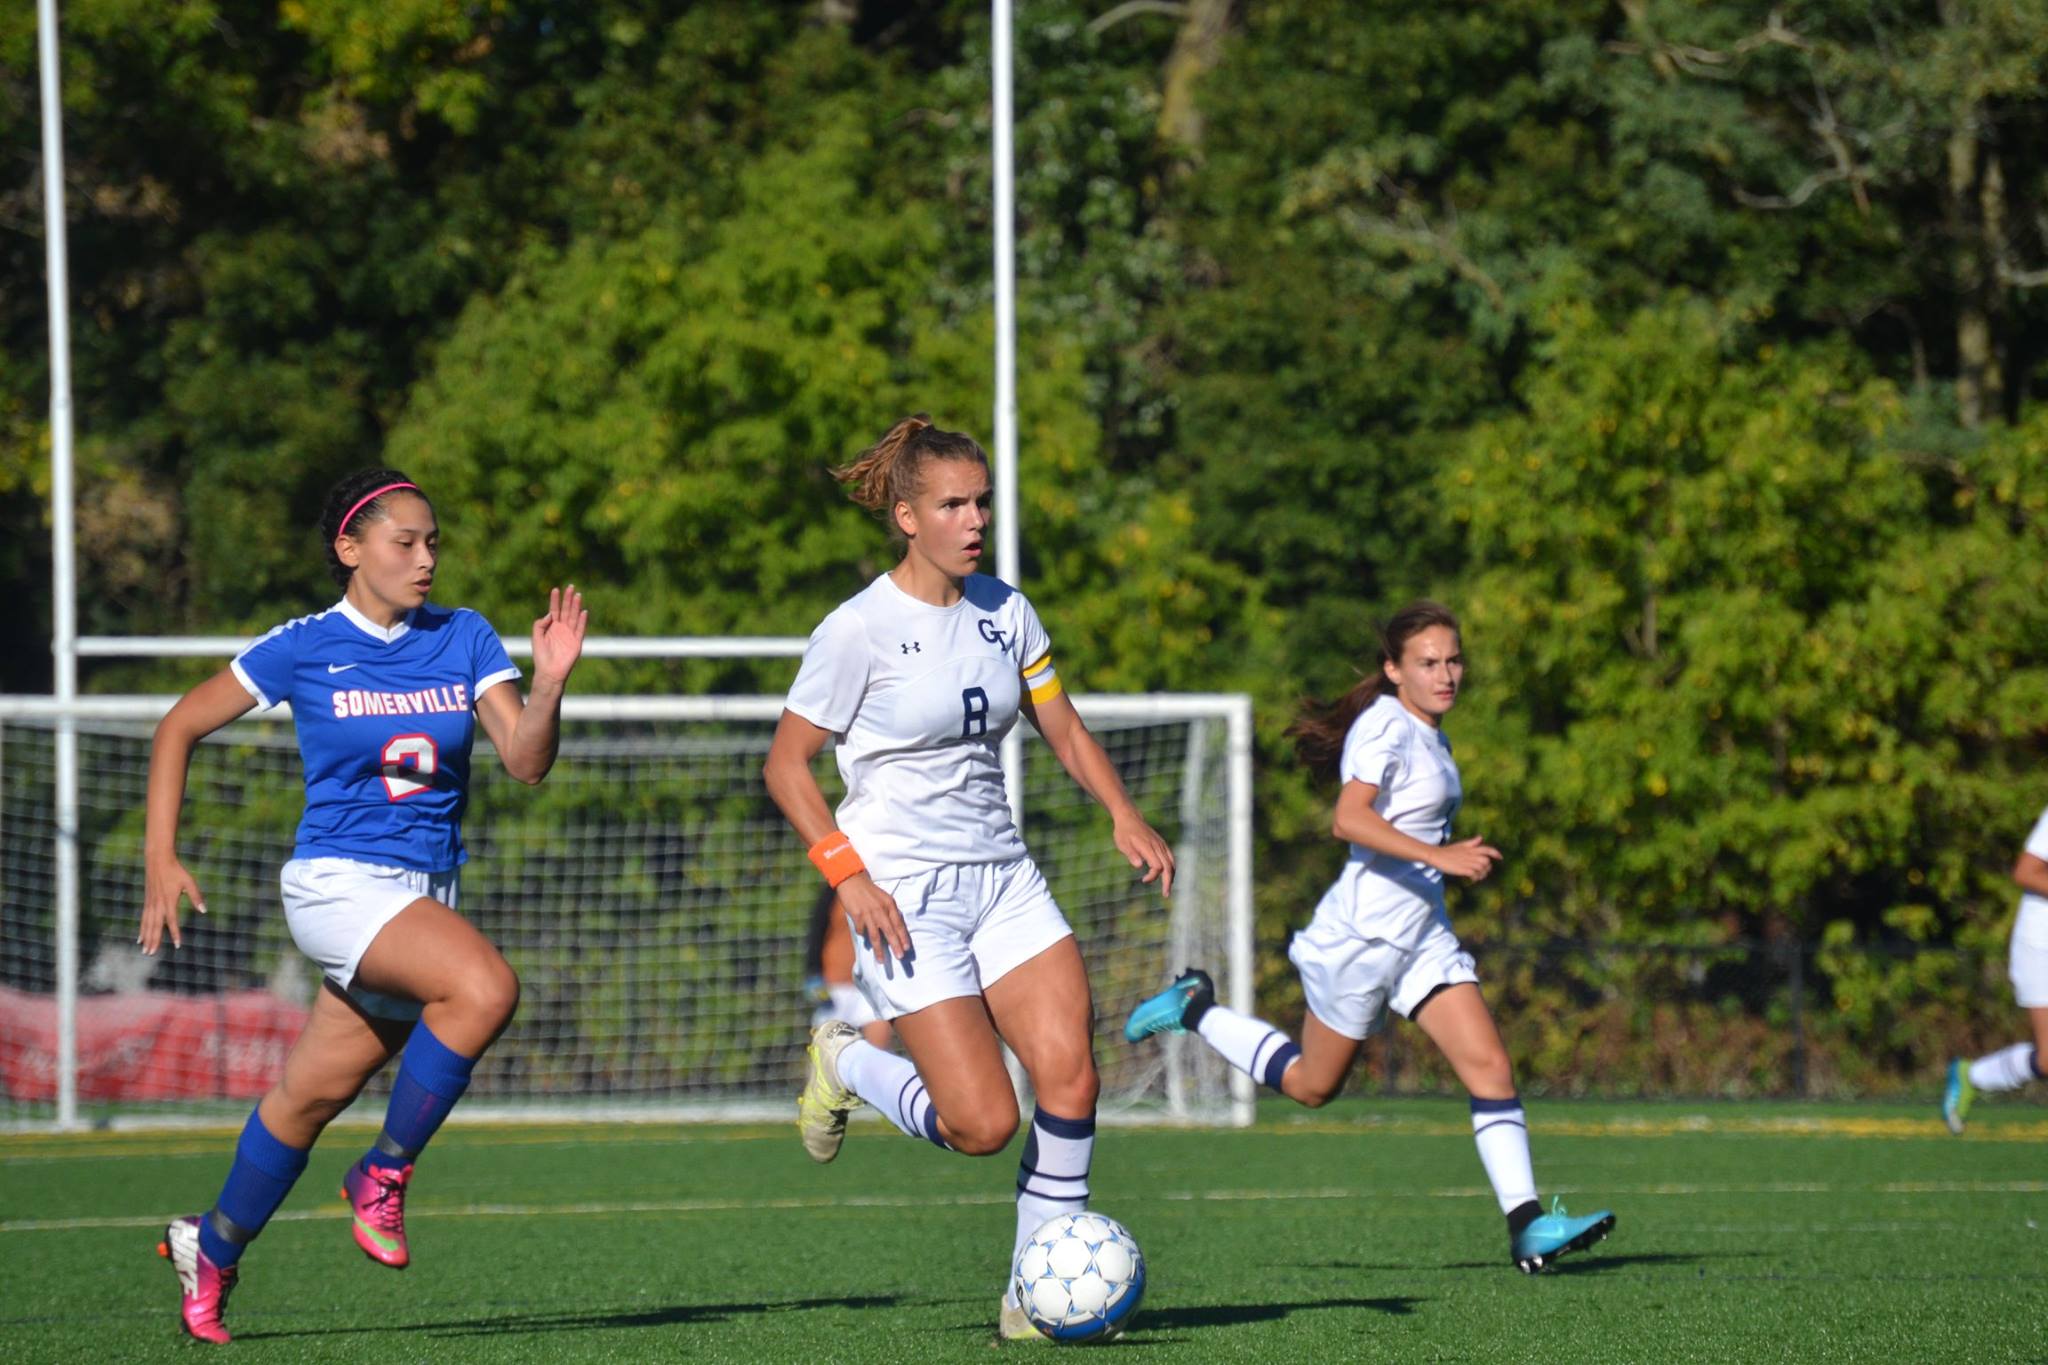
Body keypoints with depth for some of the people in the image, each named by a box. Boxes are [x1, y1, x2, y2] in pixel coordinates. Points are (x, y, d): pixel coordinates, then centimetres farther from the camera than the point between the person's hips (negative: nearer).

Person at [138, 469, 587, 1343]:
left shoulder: (464, 639, 4)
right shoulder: (304, 649, -5)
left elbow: (526, 761, -4)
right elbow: (180, 727, 5)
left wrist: (550, 684, -23)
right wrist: (160, 857, -2)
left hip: (426, 898, 5)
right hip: (338, 882, -5)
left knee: (313, 1094, 10)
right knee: (485, 986, -29)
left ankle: (212, 1250, 31)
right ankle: (382, 1175, -14)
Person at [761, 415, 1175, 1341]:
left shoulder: (1004, 611, 7)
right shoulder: (859, 631, -10)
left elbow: (1063, 731, 16)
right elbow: (786, 764, -5)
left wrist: (1124, 816, -1)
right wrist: (848, 875, -16)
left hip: (1003, 880, 6)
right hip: (905, 894, -6)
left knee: (1070, 1074, -12)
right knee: (984, 1125, -13)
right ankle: (848, 1065, 18)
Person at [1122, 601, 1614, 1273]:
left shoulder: (1428, 733, 13)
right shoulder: (1385, 726, -16)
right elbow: (1349, 819, -30)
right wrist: (1438, 855, -36)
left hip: (1422, 934, 8)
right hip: (1364, 932, -8)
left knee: (1491, 1067, -7)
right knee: (1312, 1085, 8)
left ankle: (1527, 1225, -12)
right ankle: (1195, 1010, 26)